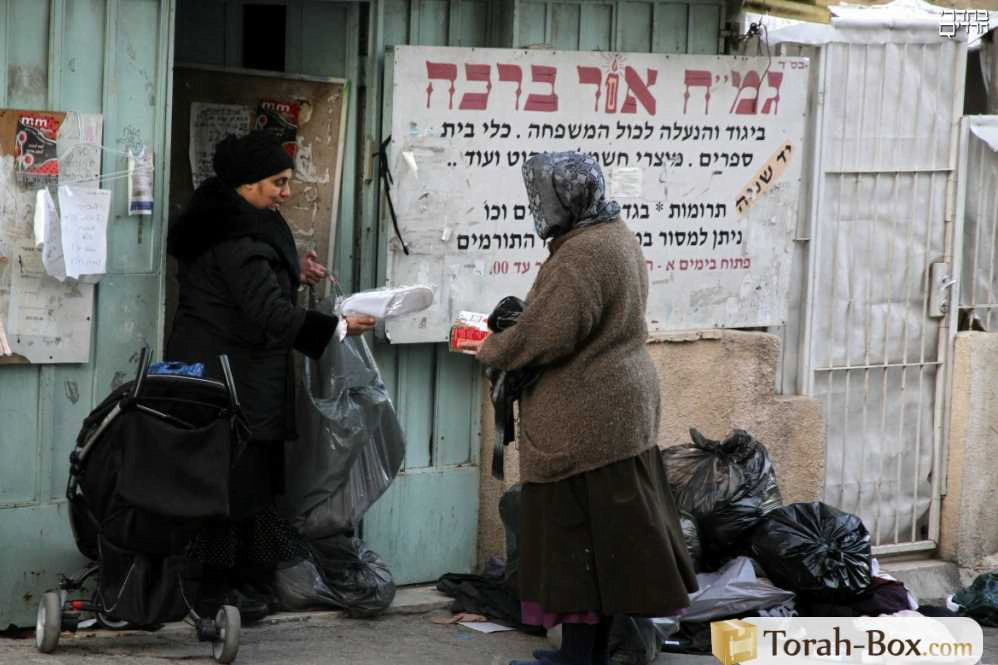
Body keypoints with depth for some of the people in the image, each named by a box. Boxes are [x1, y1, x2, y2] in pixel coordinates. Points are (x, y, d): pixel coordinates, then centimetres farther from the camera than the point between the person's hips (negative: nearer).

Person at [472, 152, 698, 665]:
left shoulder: (582, 254, -21)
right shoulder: (616, 237, 12)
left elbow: (544, 337, -25)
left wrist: (491, 350, -7)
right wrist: (510, 334, 11)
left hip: (585, 420, -10)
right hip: (622, 408, 10)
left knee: (576, 534, -3)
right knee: (608, 534, 14)